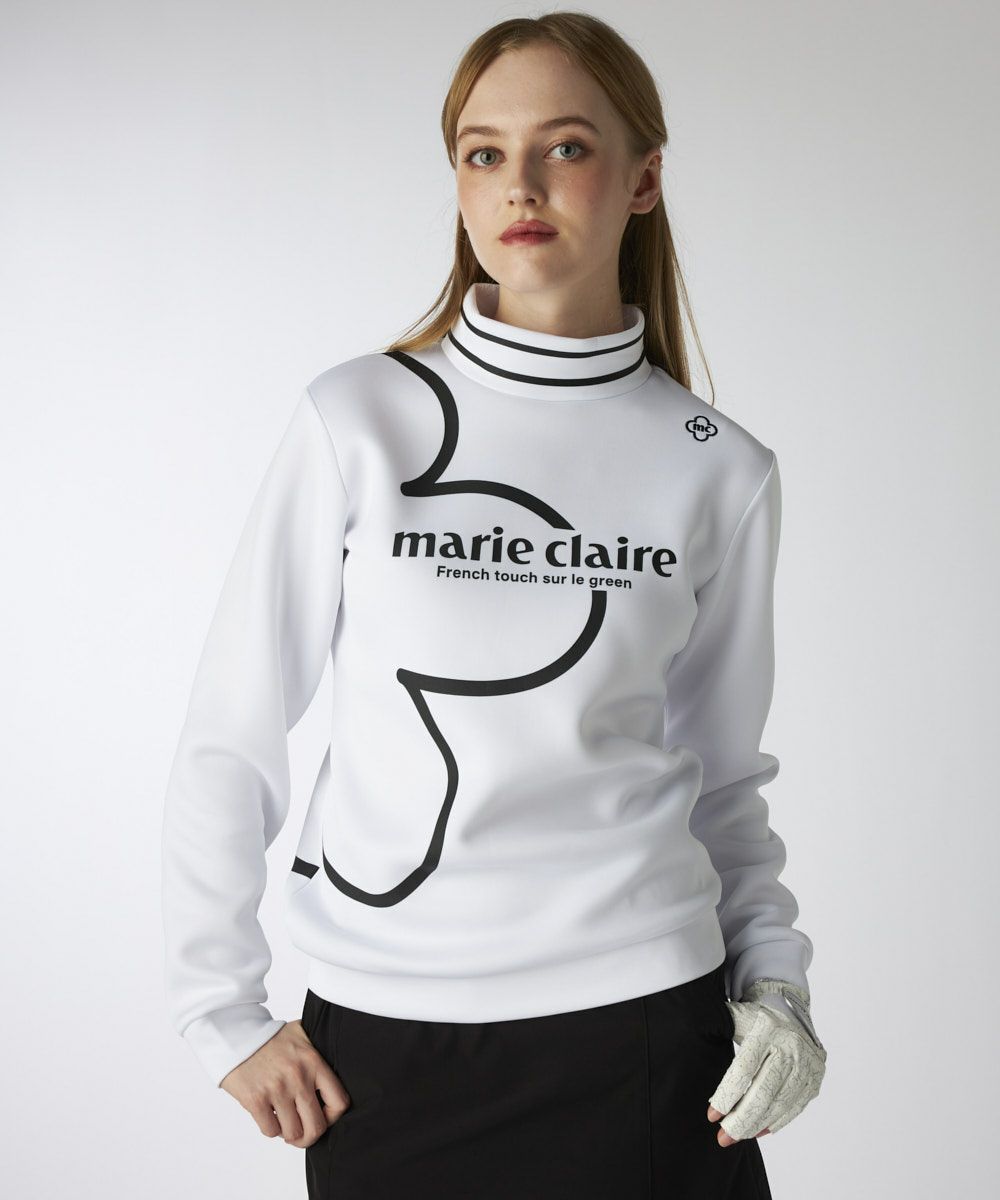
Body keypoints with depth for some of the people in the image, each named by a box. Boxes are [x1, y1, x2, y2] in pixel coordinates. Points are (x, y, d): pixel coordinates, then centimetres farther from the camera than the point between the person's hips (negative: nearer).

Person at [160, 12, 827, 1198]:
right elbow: (229, 740, -1)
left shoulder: (721, 470, 0)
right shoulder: (357, 422, -5)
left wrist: (774, 977, -1)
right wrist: (226, 1015, -2)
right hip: (384, 1036, 0)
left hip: (638, 1022, 1)